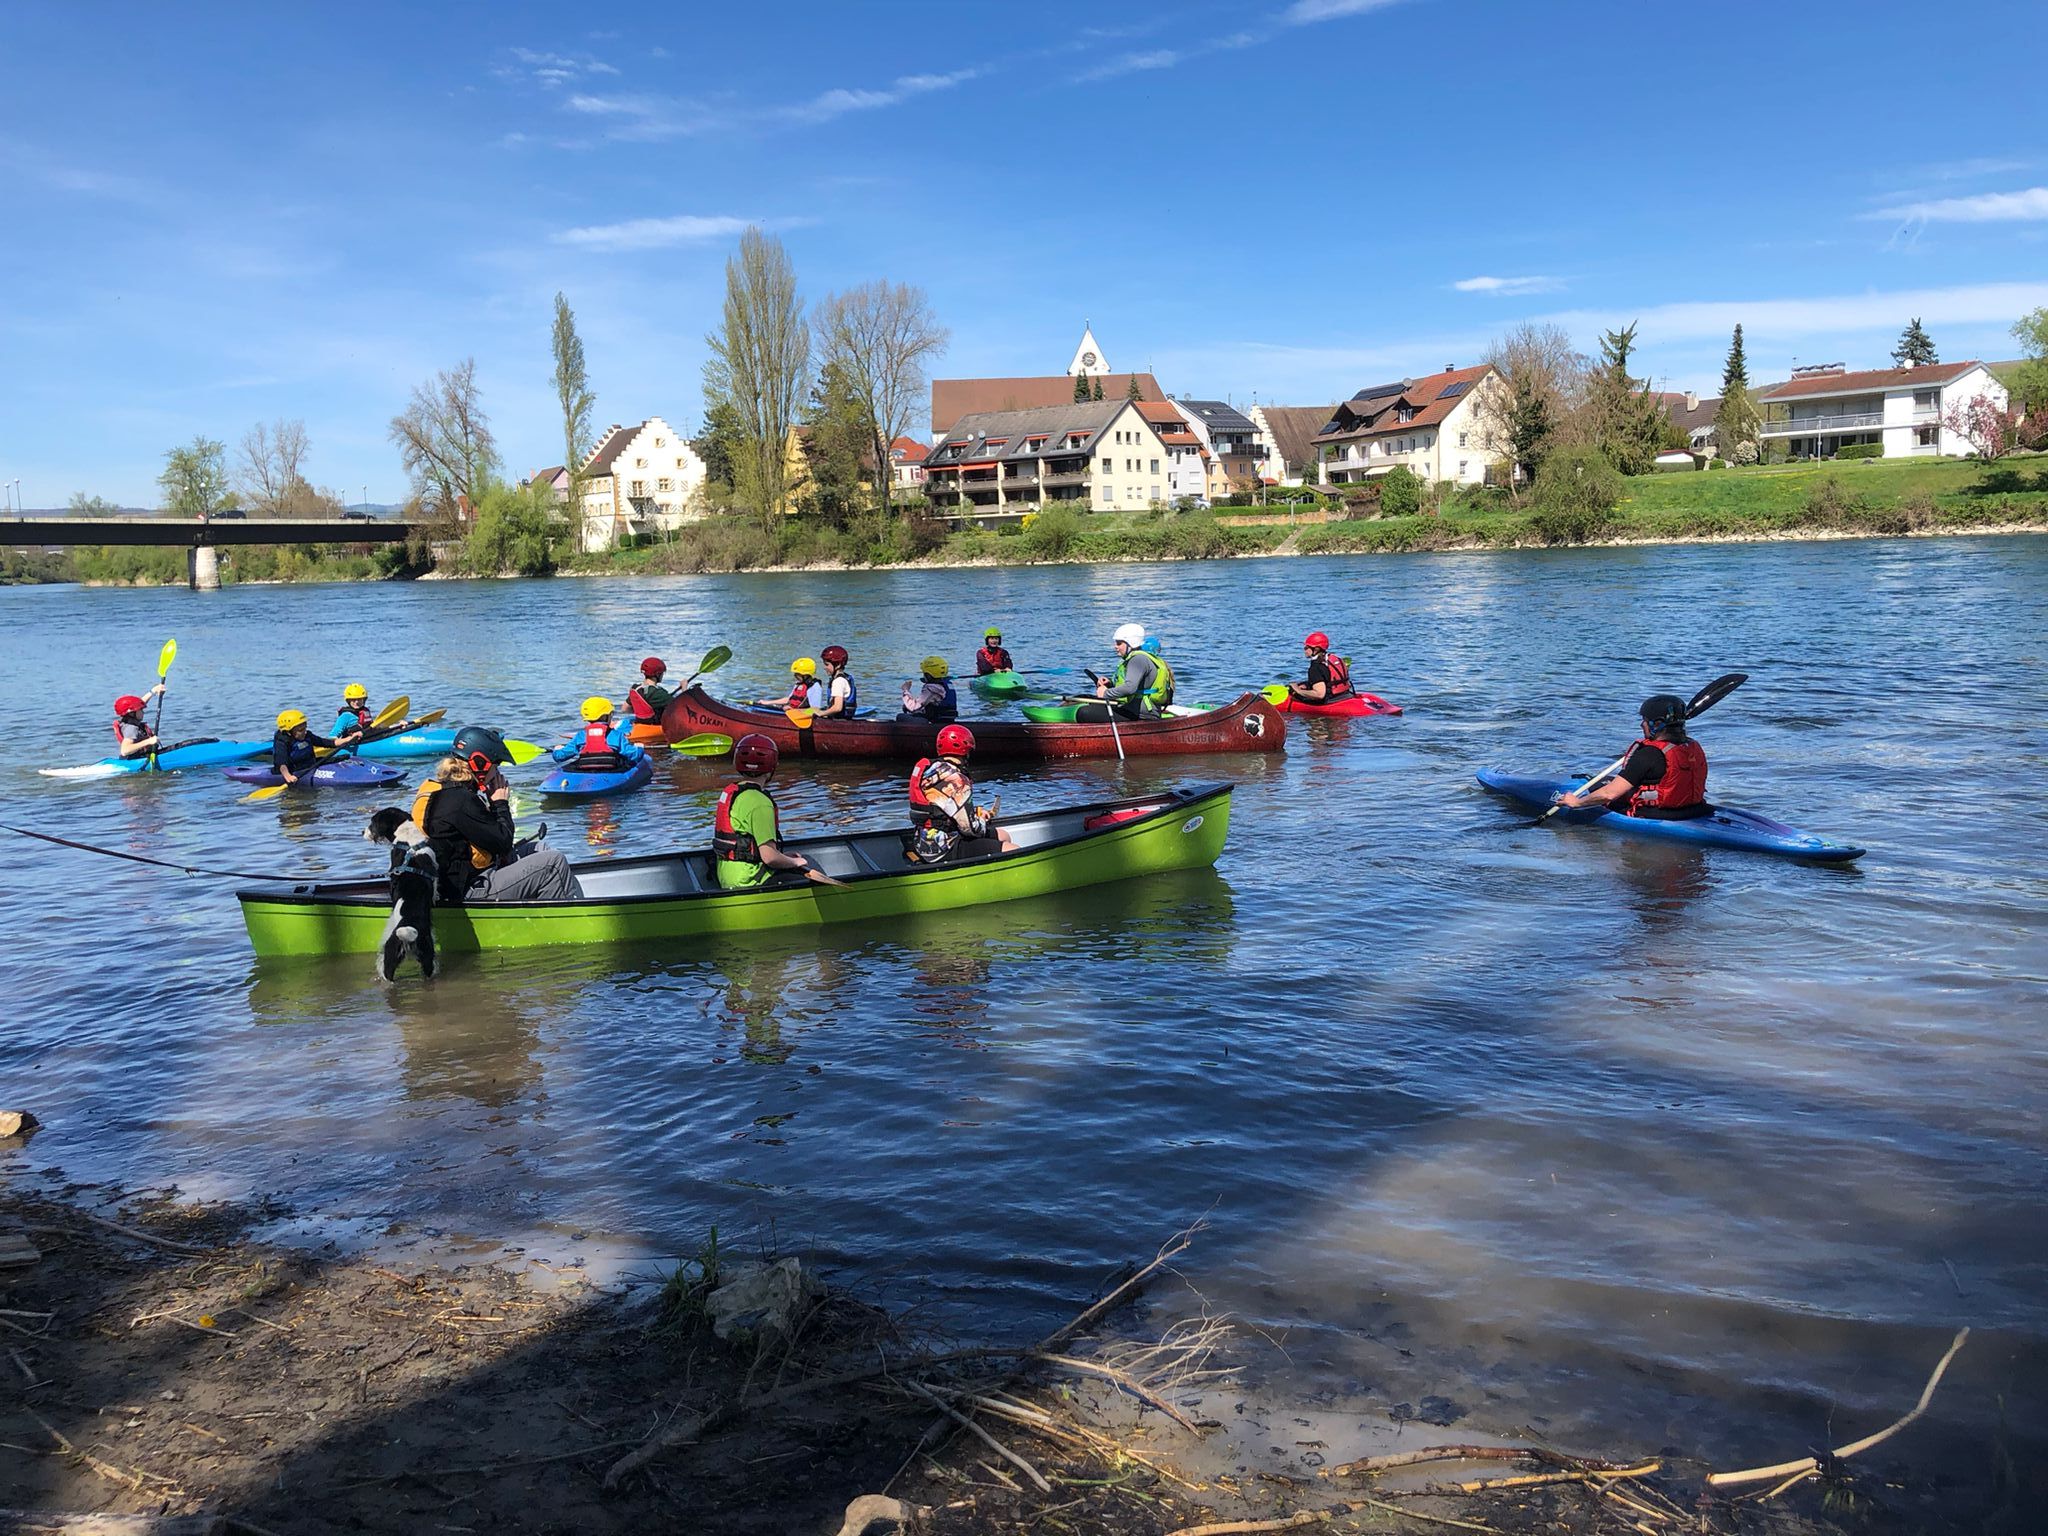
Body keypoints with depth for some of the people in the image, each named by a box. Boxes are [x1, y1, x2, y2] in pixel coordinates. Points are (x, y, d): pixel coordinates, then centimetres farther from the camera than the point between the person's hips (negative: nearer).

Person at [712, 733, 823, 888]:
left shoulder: (730, 791, 10)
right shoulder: (759, 803, -19)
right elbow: (769, 857, -22)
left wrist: (784, 856, 15)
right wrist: (795, 862, -2)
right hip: (748, 884, -9)